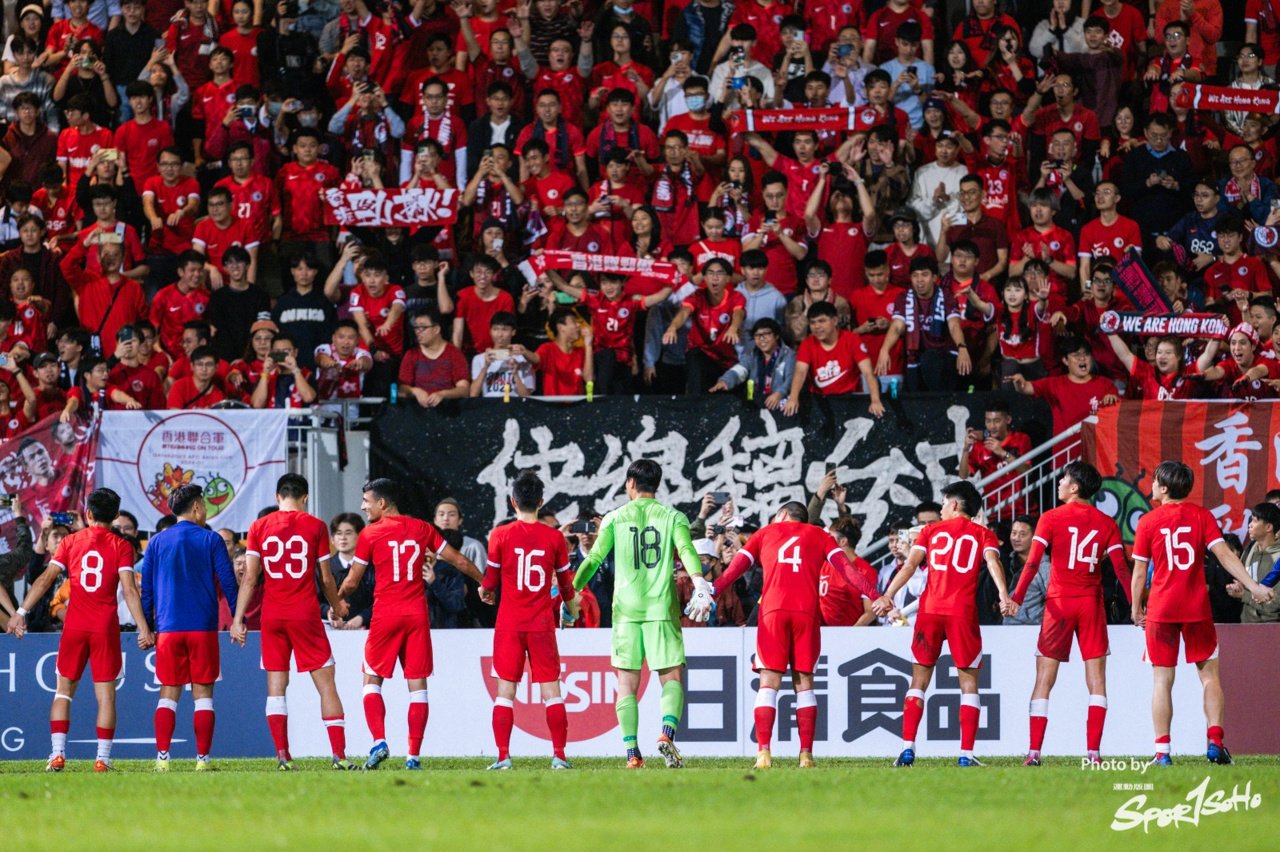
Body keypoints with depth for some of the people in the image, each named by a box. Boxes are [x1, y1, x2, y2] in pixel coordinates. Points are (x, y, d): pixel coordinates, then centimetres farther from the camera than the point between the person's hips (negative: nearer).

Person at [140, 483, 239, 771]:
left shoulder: (157, 542, 7)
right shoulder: (211, 540, 0)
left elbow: (146, 588, 8)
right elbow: (228, 583, -2)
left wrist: (146, 627, 14)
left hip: (168, 628, 2)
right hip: (204, 628, -2)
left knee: (168, 693, 5)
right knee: (203, 693, 3)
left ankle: (162, 757, -6)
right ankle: (202, 758, -3)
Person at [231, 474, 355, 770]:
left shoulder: (259, 527, 3)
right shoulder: (315, 526, -1)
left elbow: (249, 578, 0)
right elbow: (326, 578, 3)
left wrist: (238, 619, 3)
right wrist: (337, 607, 20)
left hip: (272, 615, 2)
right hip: (305, 613, -2)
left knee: (275, 687, 6)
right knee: (326, 683, 2)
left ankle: (282, 755, -3)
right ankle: (339, 754, -5)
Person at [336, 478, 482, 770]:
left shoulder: (370, 534, -2)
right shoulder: (422, 529, 8)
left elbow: (351, 583, 2)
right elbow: (460, 562, 11)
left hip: (386, 614, -3)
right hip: (417, 614, 3)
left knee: (372, 680, 8)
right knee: (417, 684, 4)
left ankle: (379, 741, -12)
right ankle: (413, 755, 0)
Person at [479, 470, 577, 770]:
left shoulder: (500, 535, -4)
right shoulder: (554, 537, 0)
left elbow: (490, 580, 1)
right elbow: (566, 582, 9)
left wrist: (484, 591, 25)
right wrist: (572, 605, 31)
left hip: (509, 623, -1)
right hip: (542, 622, 1)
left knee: (505, 689, 3)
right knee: (550, 688, 3)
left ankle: (503, 756, -3)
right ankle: (559, 755, -2)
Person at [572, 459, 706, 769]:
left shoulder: (615, 518, 6)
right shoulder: (673, 517, 6)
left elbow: (594, 559, 4)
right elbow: (686, 549, -13)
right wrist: (697, 578, -27)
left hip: (626, 609, 0)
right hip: (662, 609, 0)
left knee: (627, 684, 4)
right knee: (672, 677, 3)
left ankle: (632, 751, -5)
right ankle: (667, 732, -22)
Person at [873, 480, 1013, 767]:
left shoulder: (931, 531, 13)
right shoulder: (984, 535, 10)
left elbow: (910, 564, 2)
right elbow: (992, 561, -9)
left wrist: (887, 596, -4)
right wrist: (1004, 596, -22)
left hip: (930, 611, 1)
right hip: (963, 613, -1)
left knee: (919, 680, 8)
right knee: (968, 682, 4)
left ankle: (907, 748, -1)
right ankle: (966, 754, -4)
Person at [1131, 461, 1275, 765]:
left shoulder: (1148, 522, -2)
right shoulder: (1202, 516, 0)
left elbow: (1139, 572, 0)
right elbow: (1224, 554, -9)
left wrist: (1136, 609, 12)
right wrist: (1253, 586, -11)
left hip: (1160, 609, -1)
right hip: (1197, 608, 1)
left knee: (1162, 679, 3)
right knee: (1209, 674, 10)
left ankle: (1162, 750, -3)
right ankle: (1215, 742, -2)